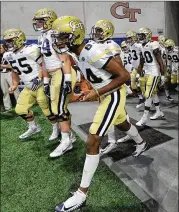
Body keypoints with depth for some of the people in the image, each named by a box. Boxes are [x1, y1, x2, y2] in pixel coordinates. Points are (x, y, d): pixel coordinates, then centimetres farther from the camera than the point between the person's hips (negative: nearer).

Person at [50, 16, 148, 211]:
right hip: (105, 94, 9)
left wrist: (97, 93, -24)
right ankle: (142, 144, 63)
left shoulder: (93, 52, -27)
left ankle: (81, 194, 1)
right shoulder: (77, 53, 1)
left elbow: (124, 75, -24)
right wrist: (89, 91, 2)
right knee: (123, 124, 31)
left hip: (113, 95, -9)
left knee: (92, 142, -12)